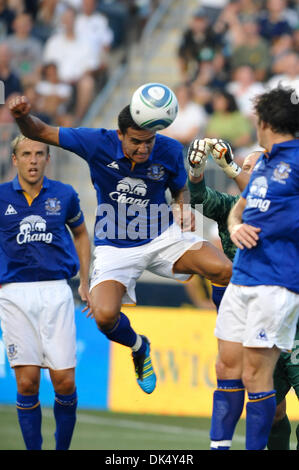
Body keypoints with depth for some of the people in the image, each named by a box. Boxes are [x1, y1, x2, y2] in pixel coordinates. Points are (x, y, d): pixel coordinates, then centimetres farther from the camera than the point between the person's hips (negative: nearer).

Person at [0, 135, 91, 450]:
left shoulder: (64, 195, 6)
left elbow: (80, 234, 23)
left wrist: (85, 282, 17)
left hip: (56, 291, 1)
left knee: (65, 381, -4)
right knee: (27, 382, -6)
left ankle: (62, 448, 15)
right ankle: (33, 450, 4)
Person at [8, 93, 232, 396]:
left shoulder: (169, 151, -11)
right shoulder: (98, 144, -16)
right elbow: (39, 133, -10)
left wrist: (183, 209, -13)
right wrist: (23, 117, -32)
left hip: (162, 235, 1)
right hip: (115, 247, -1)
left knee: (224, 270, -24)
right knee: (105, 315, -24)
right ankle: (139, 348, 14)